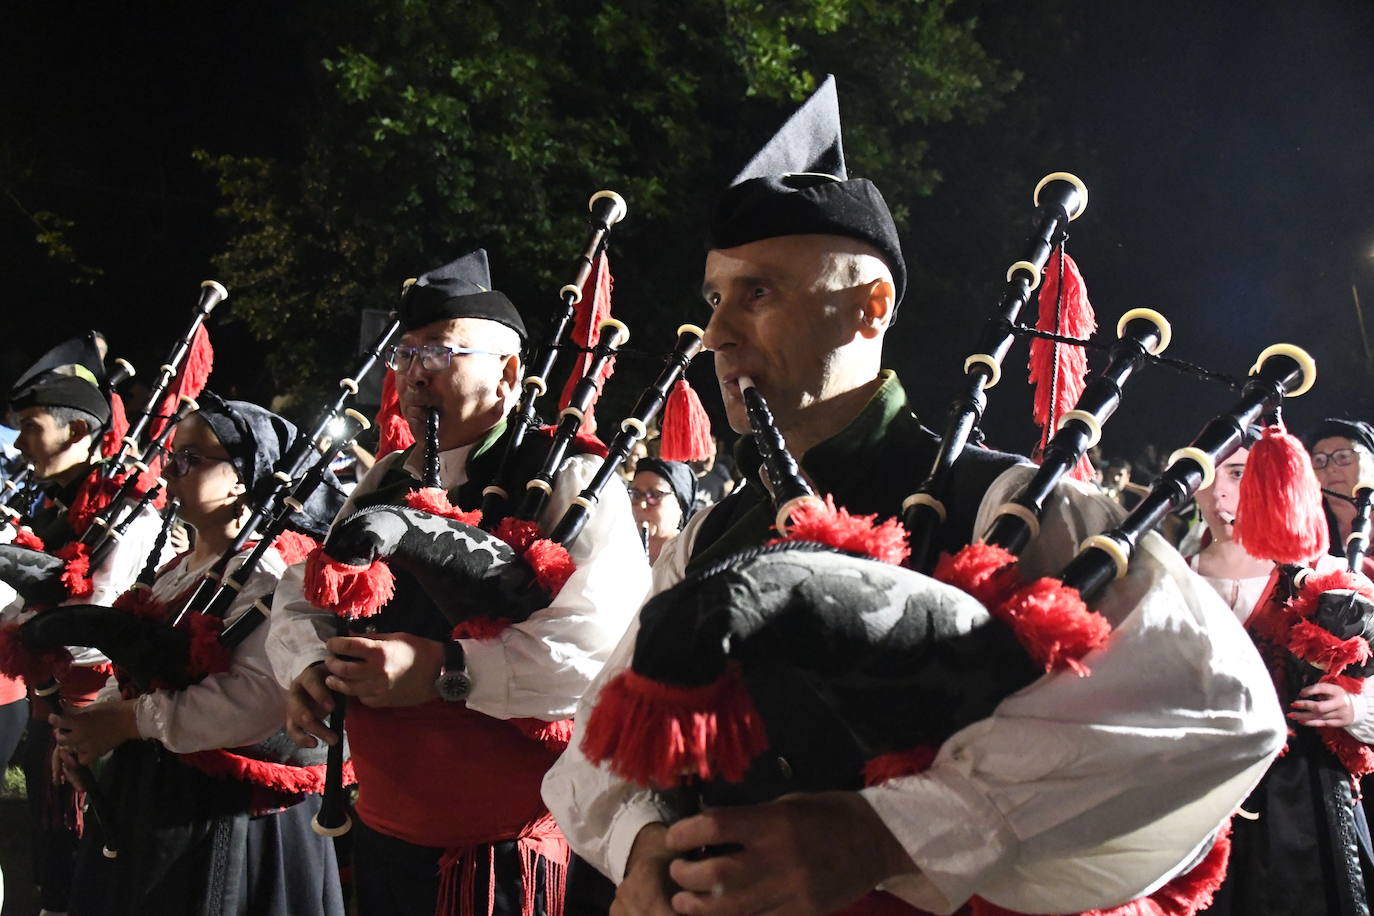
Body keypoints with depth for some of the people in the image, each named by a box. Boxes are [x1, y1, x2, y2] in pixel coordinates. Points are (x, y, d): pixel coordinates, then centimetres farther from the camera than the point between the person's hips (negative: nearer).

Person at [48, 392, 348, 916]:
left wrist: (130, 720, -22)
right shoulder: (175, 573, 13)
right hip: (149, 798, 9)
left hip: (223, 816, -9)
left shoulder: (267, 575, -18)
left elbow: (259, 698, -30)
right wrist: (96, 713, -3)